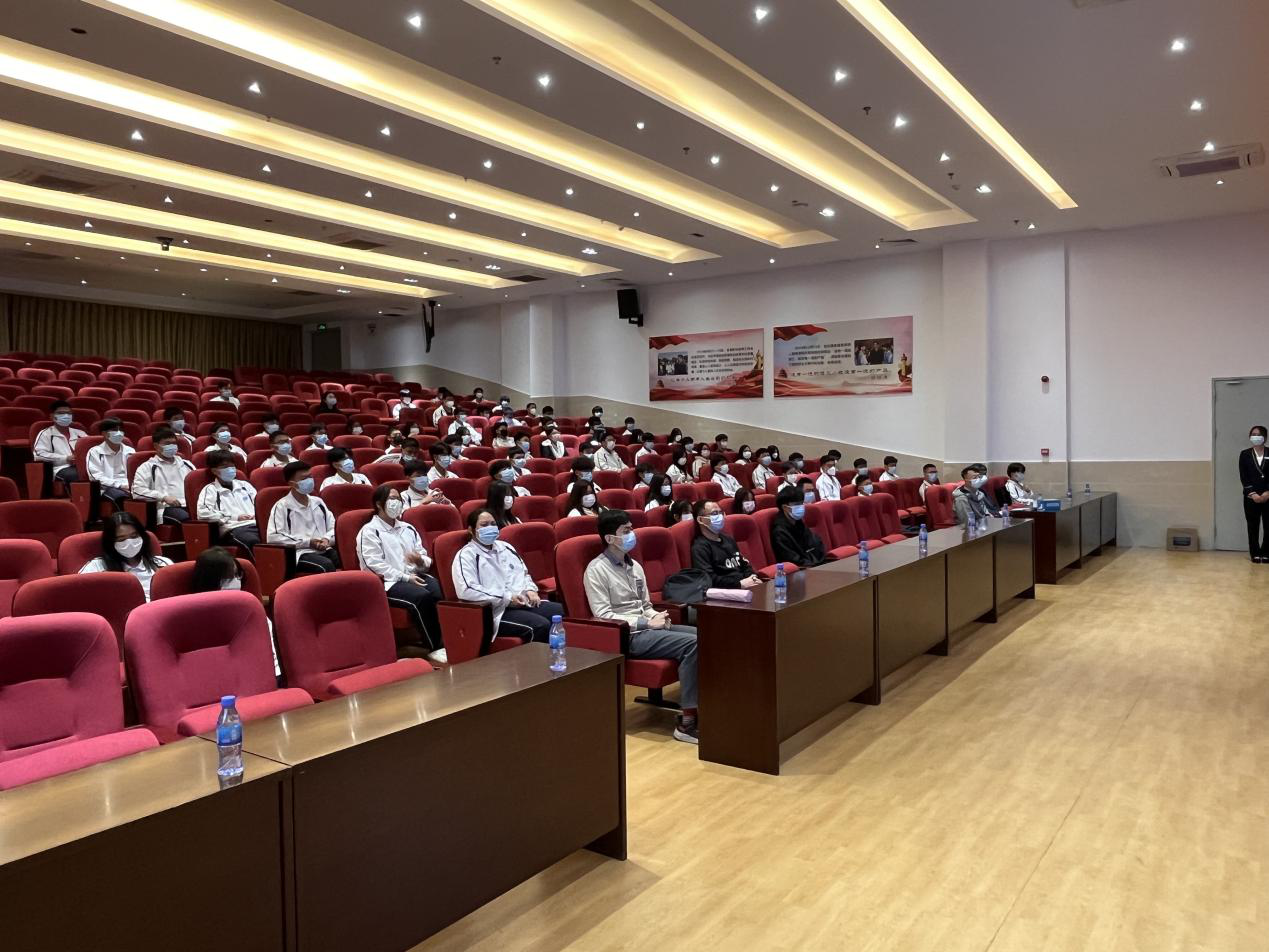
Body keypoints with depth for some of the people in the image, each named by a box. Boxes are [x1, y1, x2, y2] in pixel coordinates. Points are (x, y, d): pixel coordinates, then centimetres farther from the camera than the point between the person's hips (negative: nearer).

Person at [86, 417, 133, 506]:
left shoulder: (130, 451, 19)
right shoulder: (95, 452, 7)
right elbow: (97, 478, -4)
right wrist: (120, 485, -15)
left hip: (128, 487, 3)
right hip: (108, 488, -3)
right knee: (121, 496, -39)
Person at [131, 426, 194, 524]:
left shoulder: (186, 464, 29)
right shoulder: (148, 467, 13)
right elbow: (138, 491, 0)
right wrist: (164, 497, -10)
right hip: (168, 508, -4)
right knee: (187, 518, -41)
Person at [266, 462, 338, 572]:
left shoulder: (318, 502, 21)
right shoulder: (282, 506, 2)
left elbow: (334, 527, 21)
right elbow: (273, 537, -8)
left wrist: (327, 539, -4)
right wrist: (307, 542, -11)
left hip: (324, 550, 5)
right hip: (299, 553, -5)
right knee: (326, 565, -36)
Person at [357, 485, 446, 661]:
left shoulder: (408, 529, 21)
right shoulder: (369, 531, 1)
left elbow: (426, 559, 19)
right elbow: (374, 564, -11)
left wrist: (421, 561, -7)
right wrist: (404, 577, -17)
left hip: (414, 576, 6)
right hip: (387, 582, -6)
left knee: (441, 592, -27)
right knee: (422, 597, -33)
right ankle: (434, 647, -24)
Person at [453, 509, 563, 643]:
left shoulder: (505, 547, 21)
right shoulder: (466, 555, -2)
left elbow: (524, 572, 30)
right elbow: (466, 590, -16)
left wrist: (530, 589, 5)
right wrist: (506, 598, -17)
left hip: (524, 602, 7)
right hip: (497, 611, -7)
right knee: (541, 626, -31)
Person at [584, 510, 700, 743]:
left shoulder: (634, 566, 15)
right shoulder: (596, 570, -9)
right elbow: (603, 616, -15)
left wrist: (657, 617, -2)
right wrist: (646, 623, -17)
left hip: (646, 627, 8)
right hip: (625, 636, -8)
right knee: (691, 644, -26)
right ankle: (687, 722, -22)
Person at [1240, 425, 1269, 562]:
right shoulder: (1245, 454, 5)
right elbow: (1243, 477, 0)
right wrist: (1252, 494, -9)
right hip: (1251, 496, 0)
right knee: (1253, 526, 2)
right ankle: (1255, 554, 8)